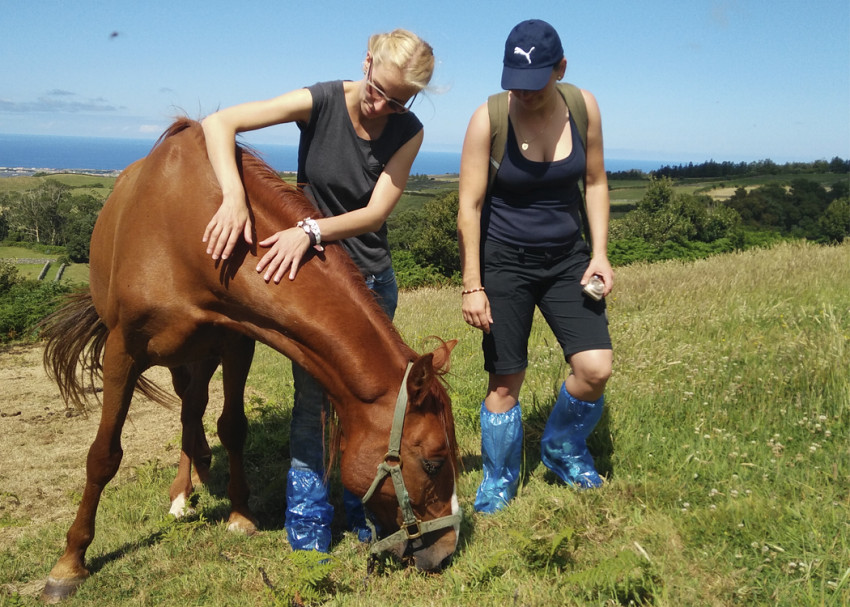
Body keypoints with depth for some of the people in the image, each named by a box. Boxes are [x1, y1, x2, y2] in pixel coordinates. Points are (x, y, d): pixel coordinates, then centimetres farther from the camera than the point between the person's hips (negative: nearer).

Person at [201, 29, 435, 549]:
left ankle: (366, 511, 27)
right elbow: (218, 123, -19)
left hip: (371, 277, 3)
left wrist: (312, 230, -33)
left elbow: (375, 213, -17)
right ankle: (309, 528, 14)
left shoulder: (408, 132, -9)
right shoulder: (320, 102, -15)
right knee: (313, 394, 0)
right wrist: (235, 196, -35)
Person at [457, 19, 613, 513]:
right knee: (505, 380, 3)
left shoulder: (583, 106, -5)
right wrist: (472, 285, -14)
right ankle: (499, 482, 26)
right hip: (504, 263, -3)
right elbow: (469, 206, -13)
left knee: (596, 368, -8)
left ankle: (563, 449, 23)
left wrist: (600, 253, -3)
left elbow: (595, 183, 7)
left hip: (567, 258, 3)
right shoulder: (489, 117, -15)